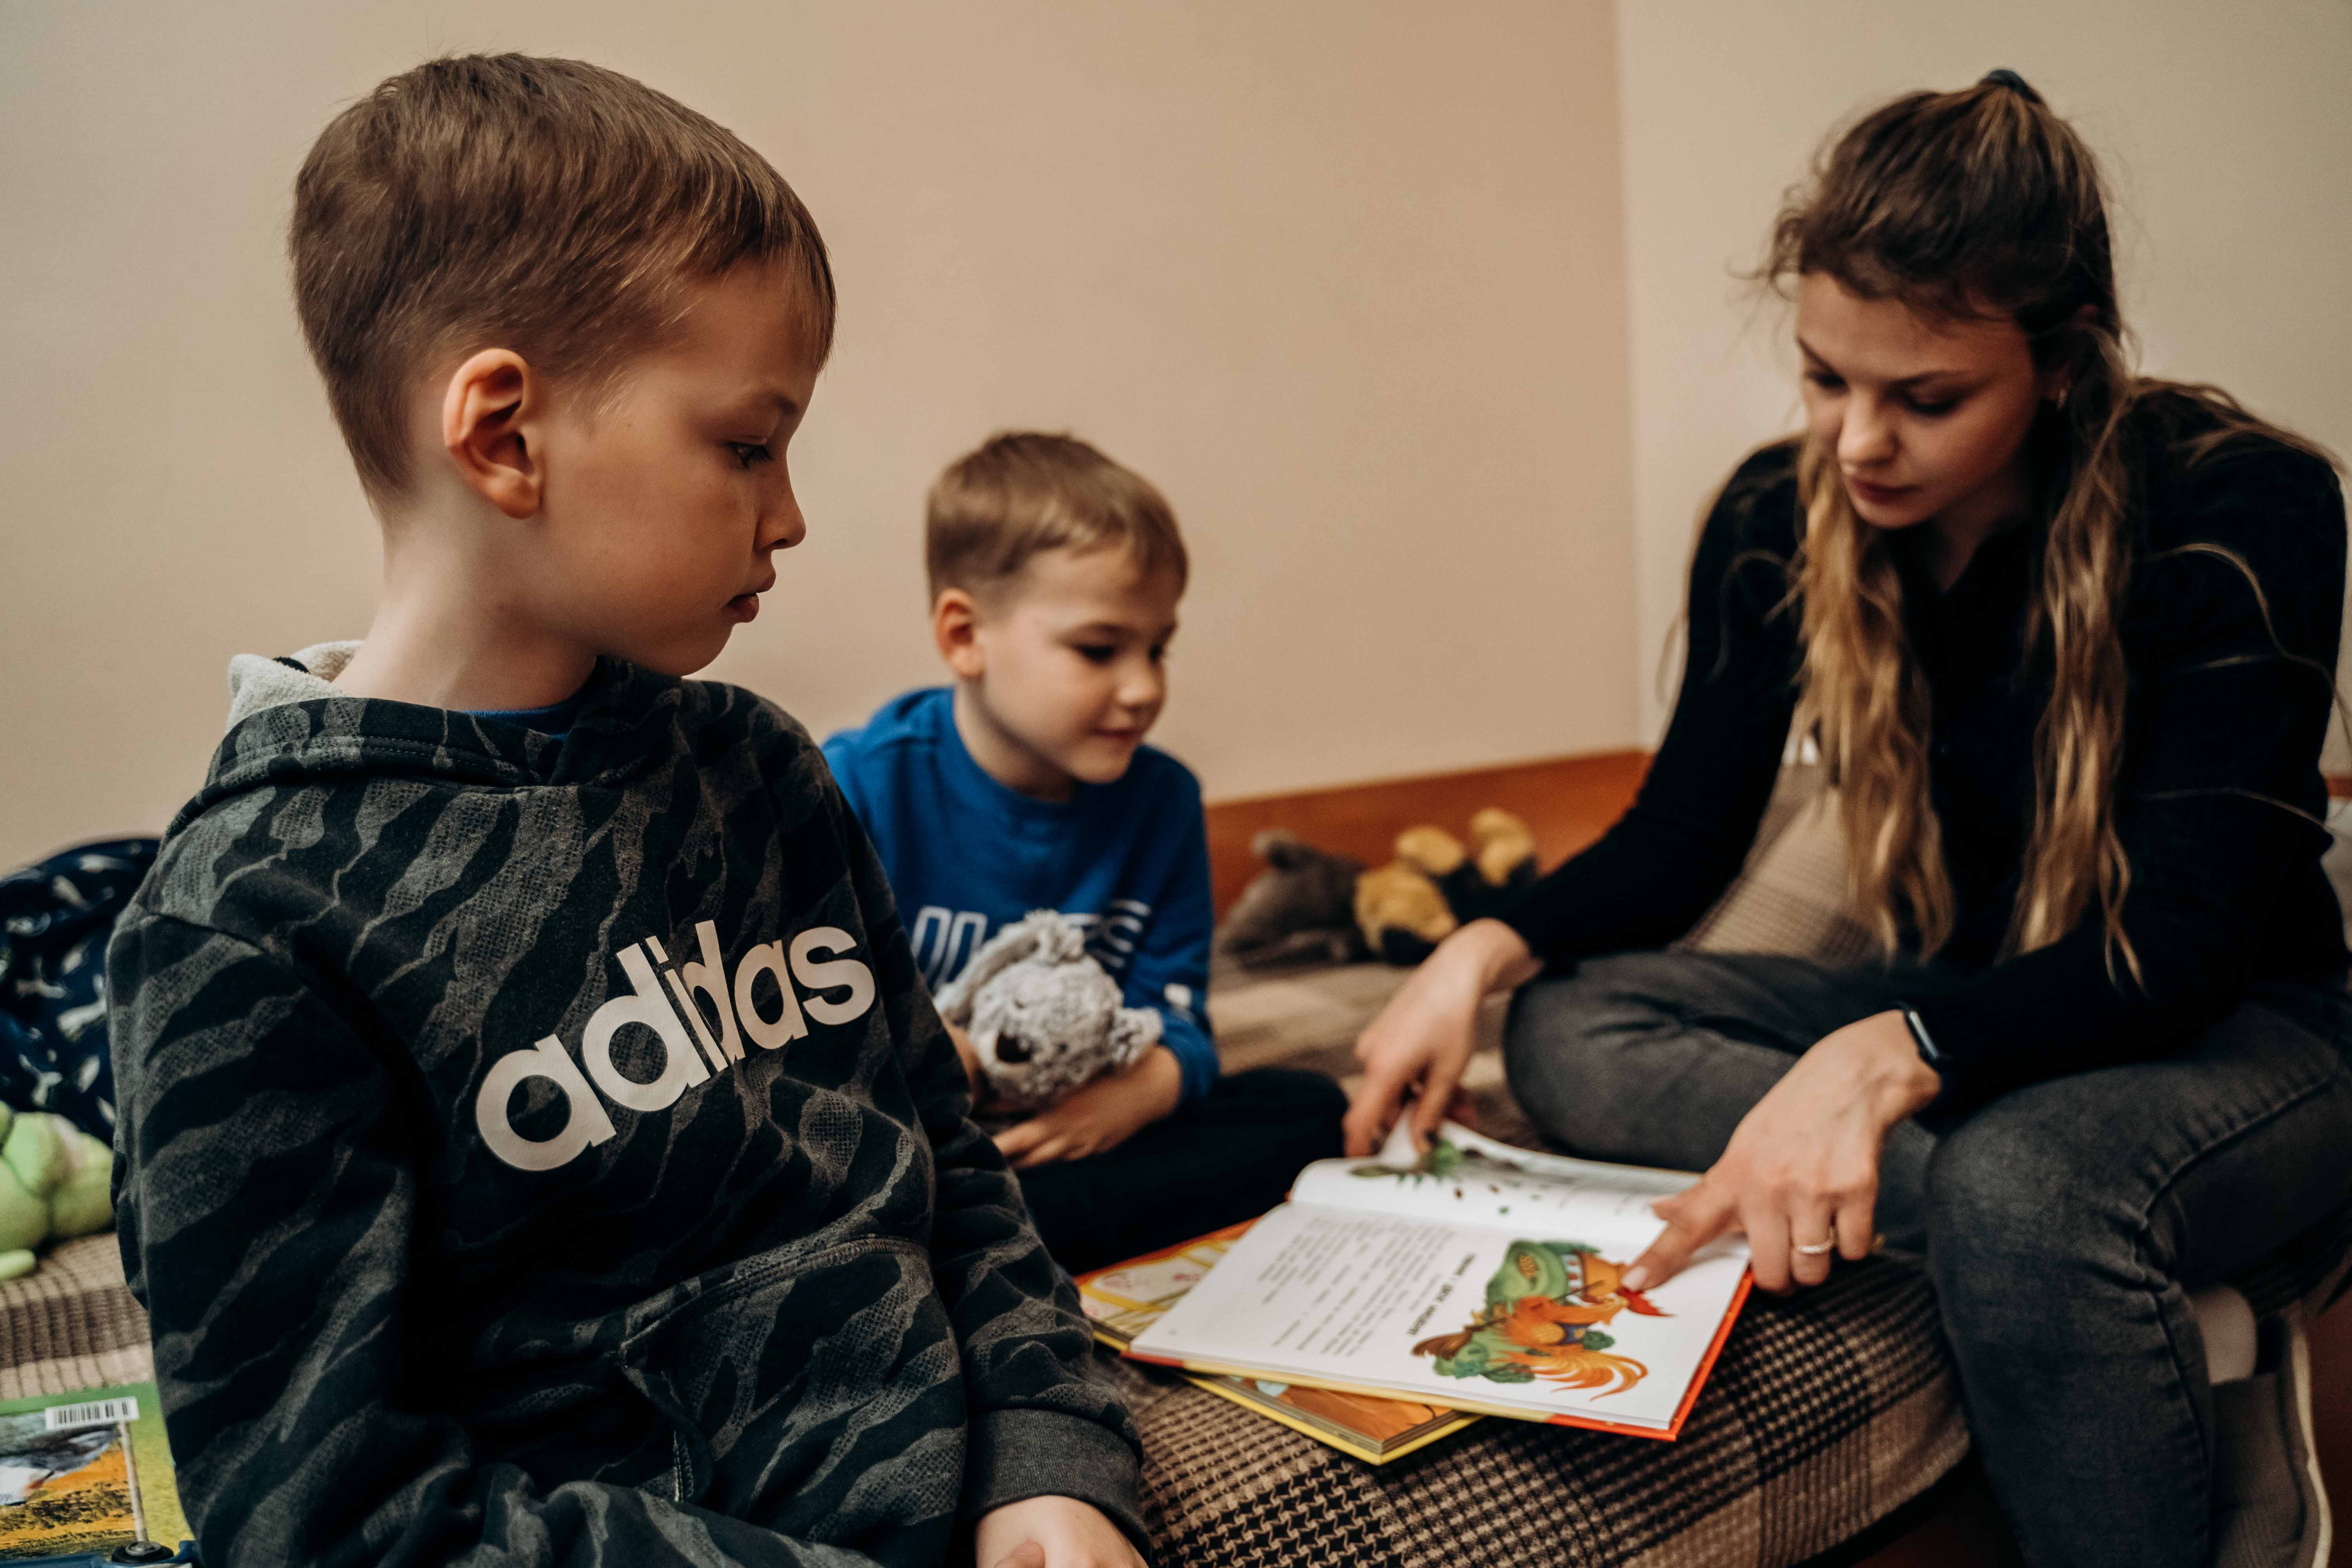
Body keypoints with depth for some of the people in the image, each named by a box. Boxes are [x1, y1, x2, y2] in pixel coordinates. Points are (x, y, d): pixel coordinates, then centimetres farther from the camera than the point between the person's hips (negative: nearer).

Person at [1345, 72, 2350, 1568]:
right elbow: (1684, 836, -1)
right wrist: (1488, 948, -20)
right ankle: (2128, 1263, -23)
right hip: (1960, 1013, 5)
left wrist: (1888, 1054, -41)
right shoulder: (1784, 517, -8)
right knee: (1571, 1028, -19)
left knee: (2026, 1186, -39)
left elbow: (2180, 950, -24)